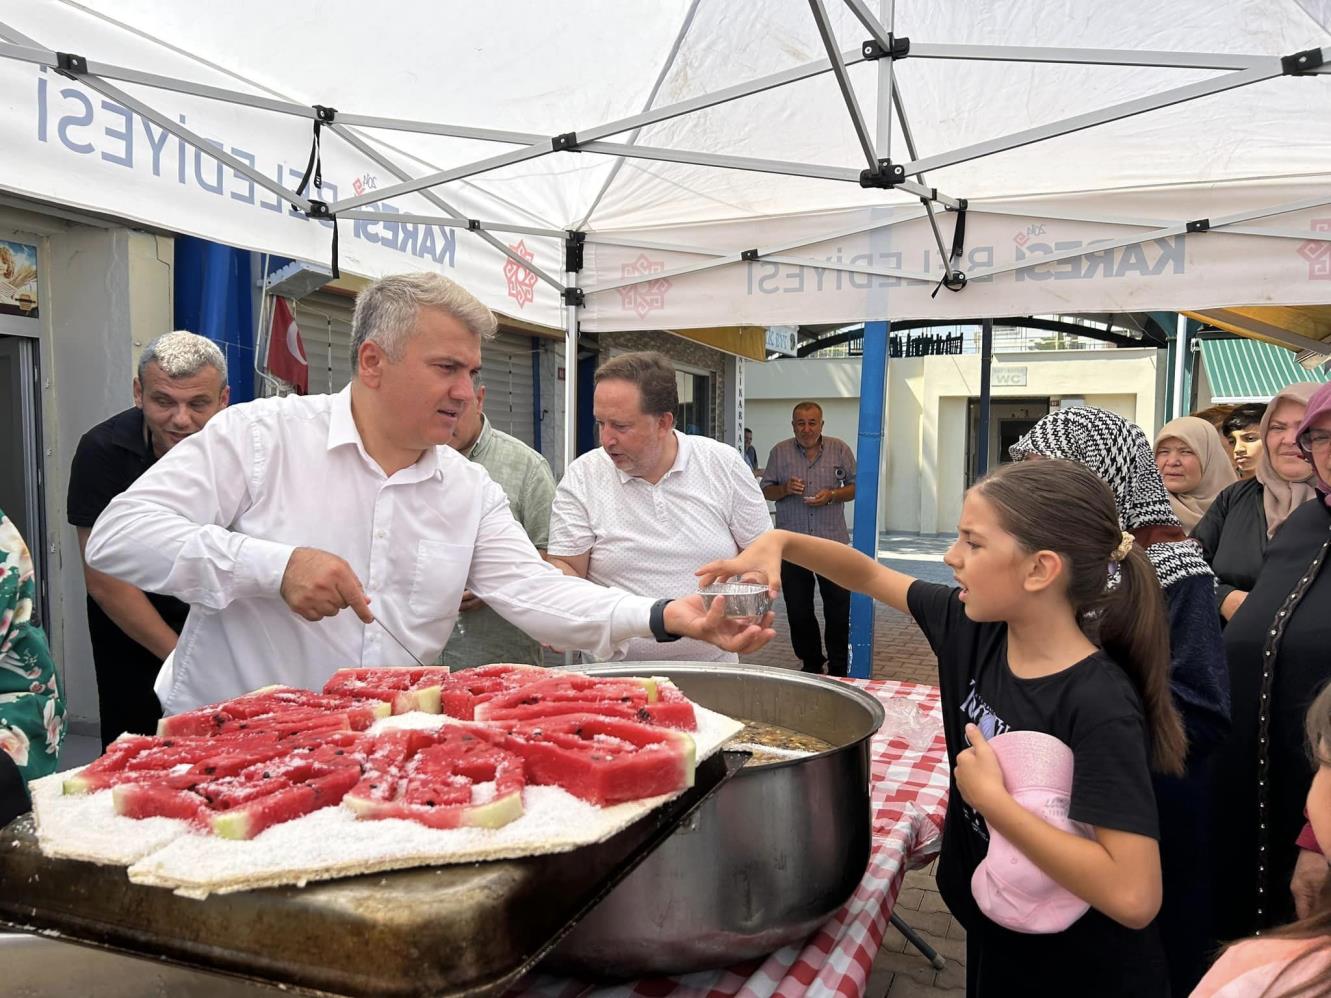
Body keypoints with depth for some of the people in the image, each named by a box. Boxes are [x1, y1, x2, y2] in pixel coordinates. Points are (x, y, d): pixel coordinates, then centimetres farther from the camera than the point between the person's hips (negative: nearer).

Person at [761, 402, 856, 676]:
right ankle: (811, 663, 22)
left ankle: (839, 669, 11)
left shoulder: (840, 449, 5)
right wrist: (785, 489, -11)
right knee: (798, 610, 7)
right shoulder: (779, 452, 6)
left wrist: (832, 495, -11)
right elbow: (765, 491, 9)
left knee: (839, 609, -1)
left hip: (833, 541, -1)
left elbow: (855, 486, 7)